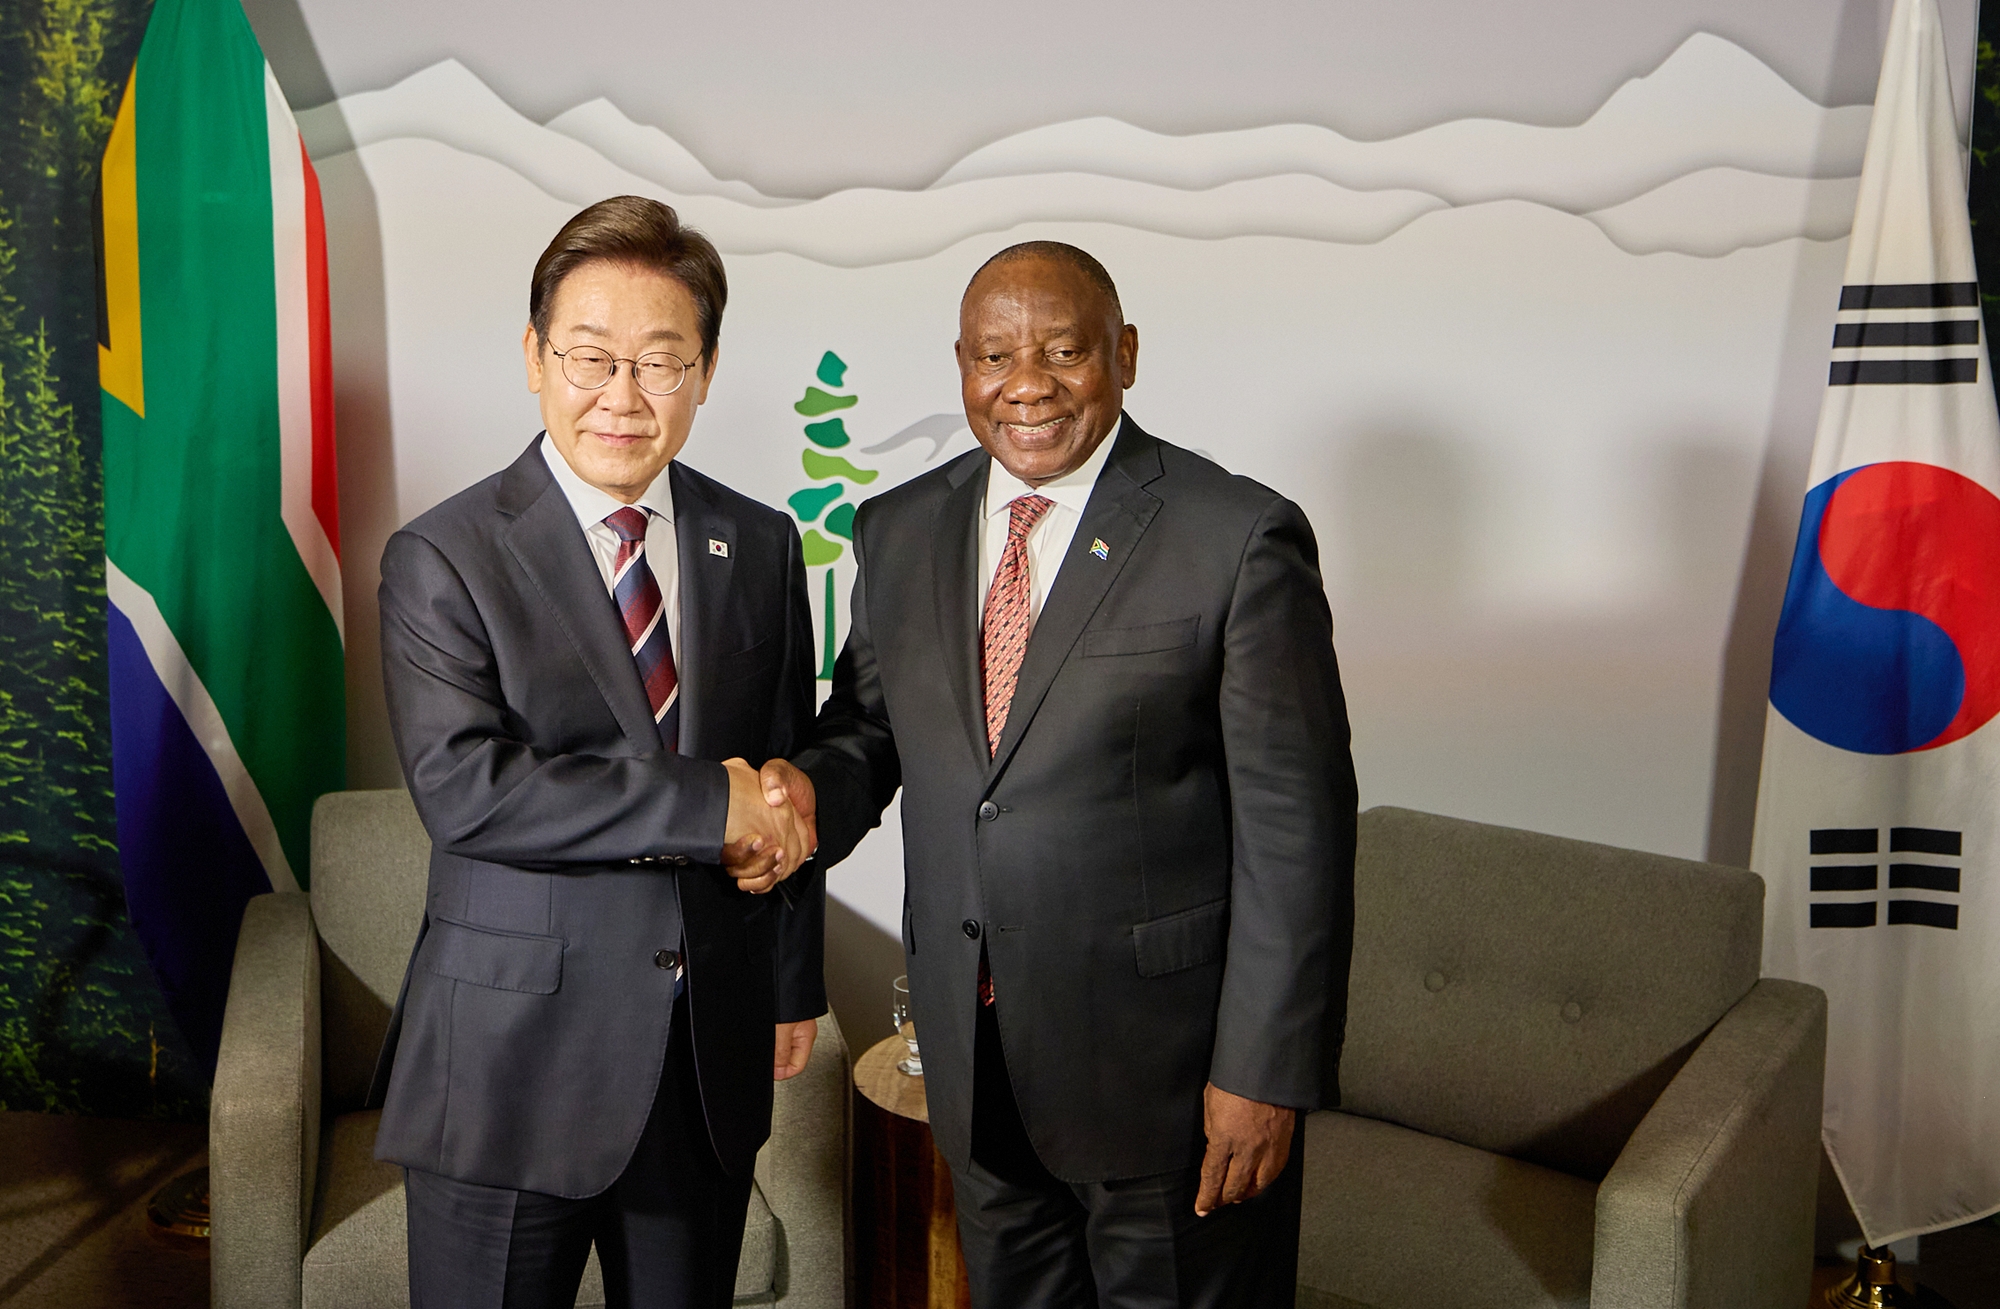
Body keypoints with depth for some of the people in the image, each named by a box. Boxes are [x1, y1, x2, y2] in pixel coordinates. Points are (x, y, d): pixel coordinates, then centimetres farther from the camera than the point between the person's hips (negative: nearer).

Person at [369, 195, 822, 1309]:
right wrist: (708, 802, -21)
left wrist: (794, 986, 12)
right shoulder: (443, 560, -8)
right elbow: (464, 789, -21)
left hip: (713, 1059, 4)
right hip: (514, 1060, -3)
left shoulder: (762, 547, 5)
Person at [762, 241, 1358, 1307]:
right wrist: (812, 789, -11)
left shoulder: (1241, 538, -12)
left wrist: (1264, 1070, -14)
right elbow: (868, 724, 13)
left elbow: (1295, 825, -13)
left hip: (1166, 1061, -4)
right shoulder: (899, 532, 4)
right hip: (972, 1055, 5)